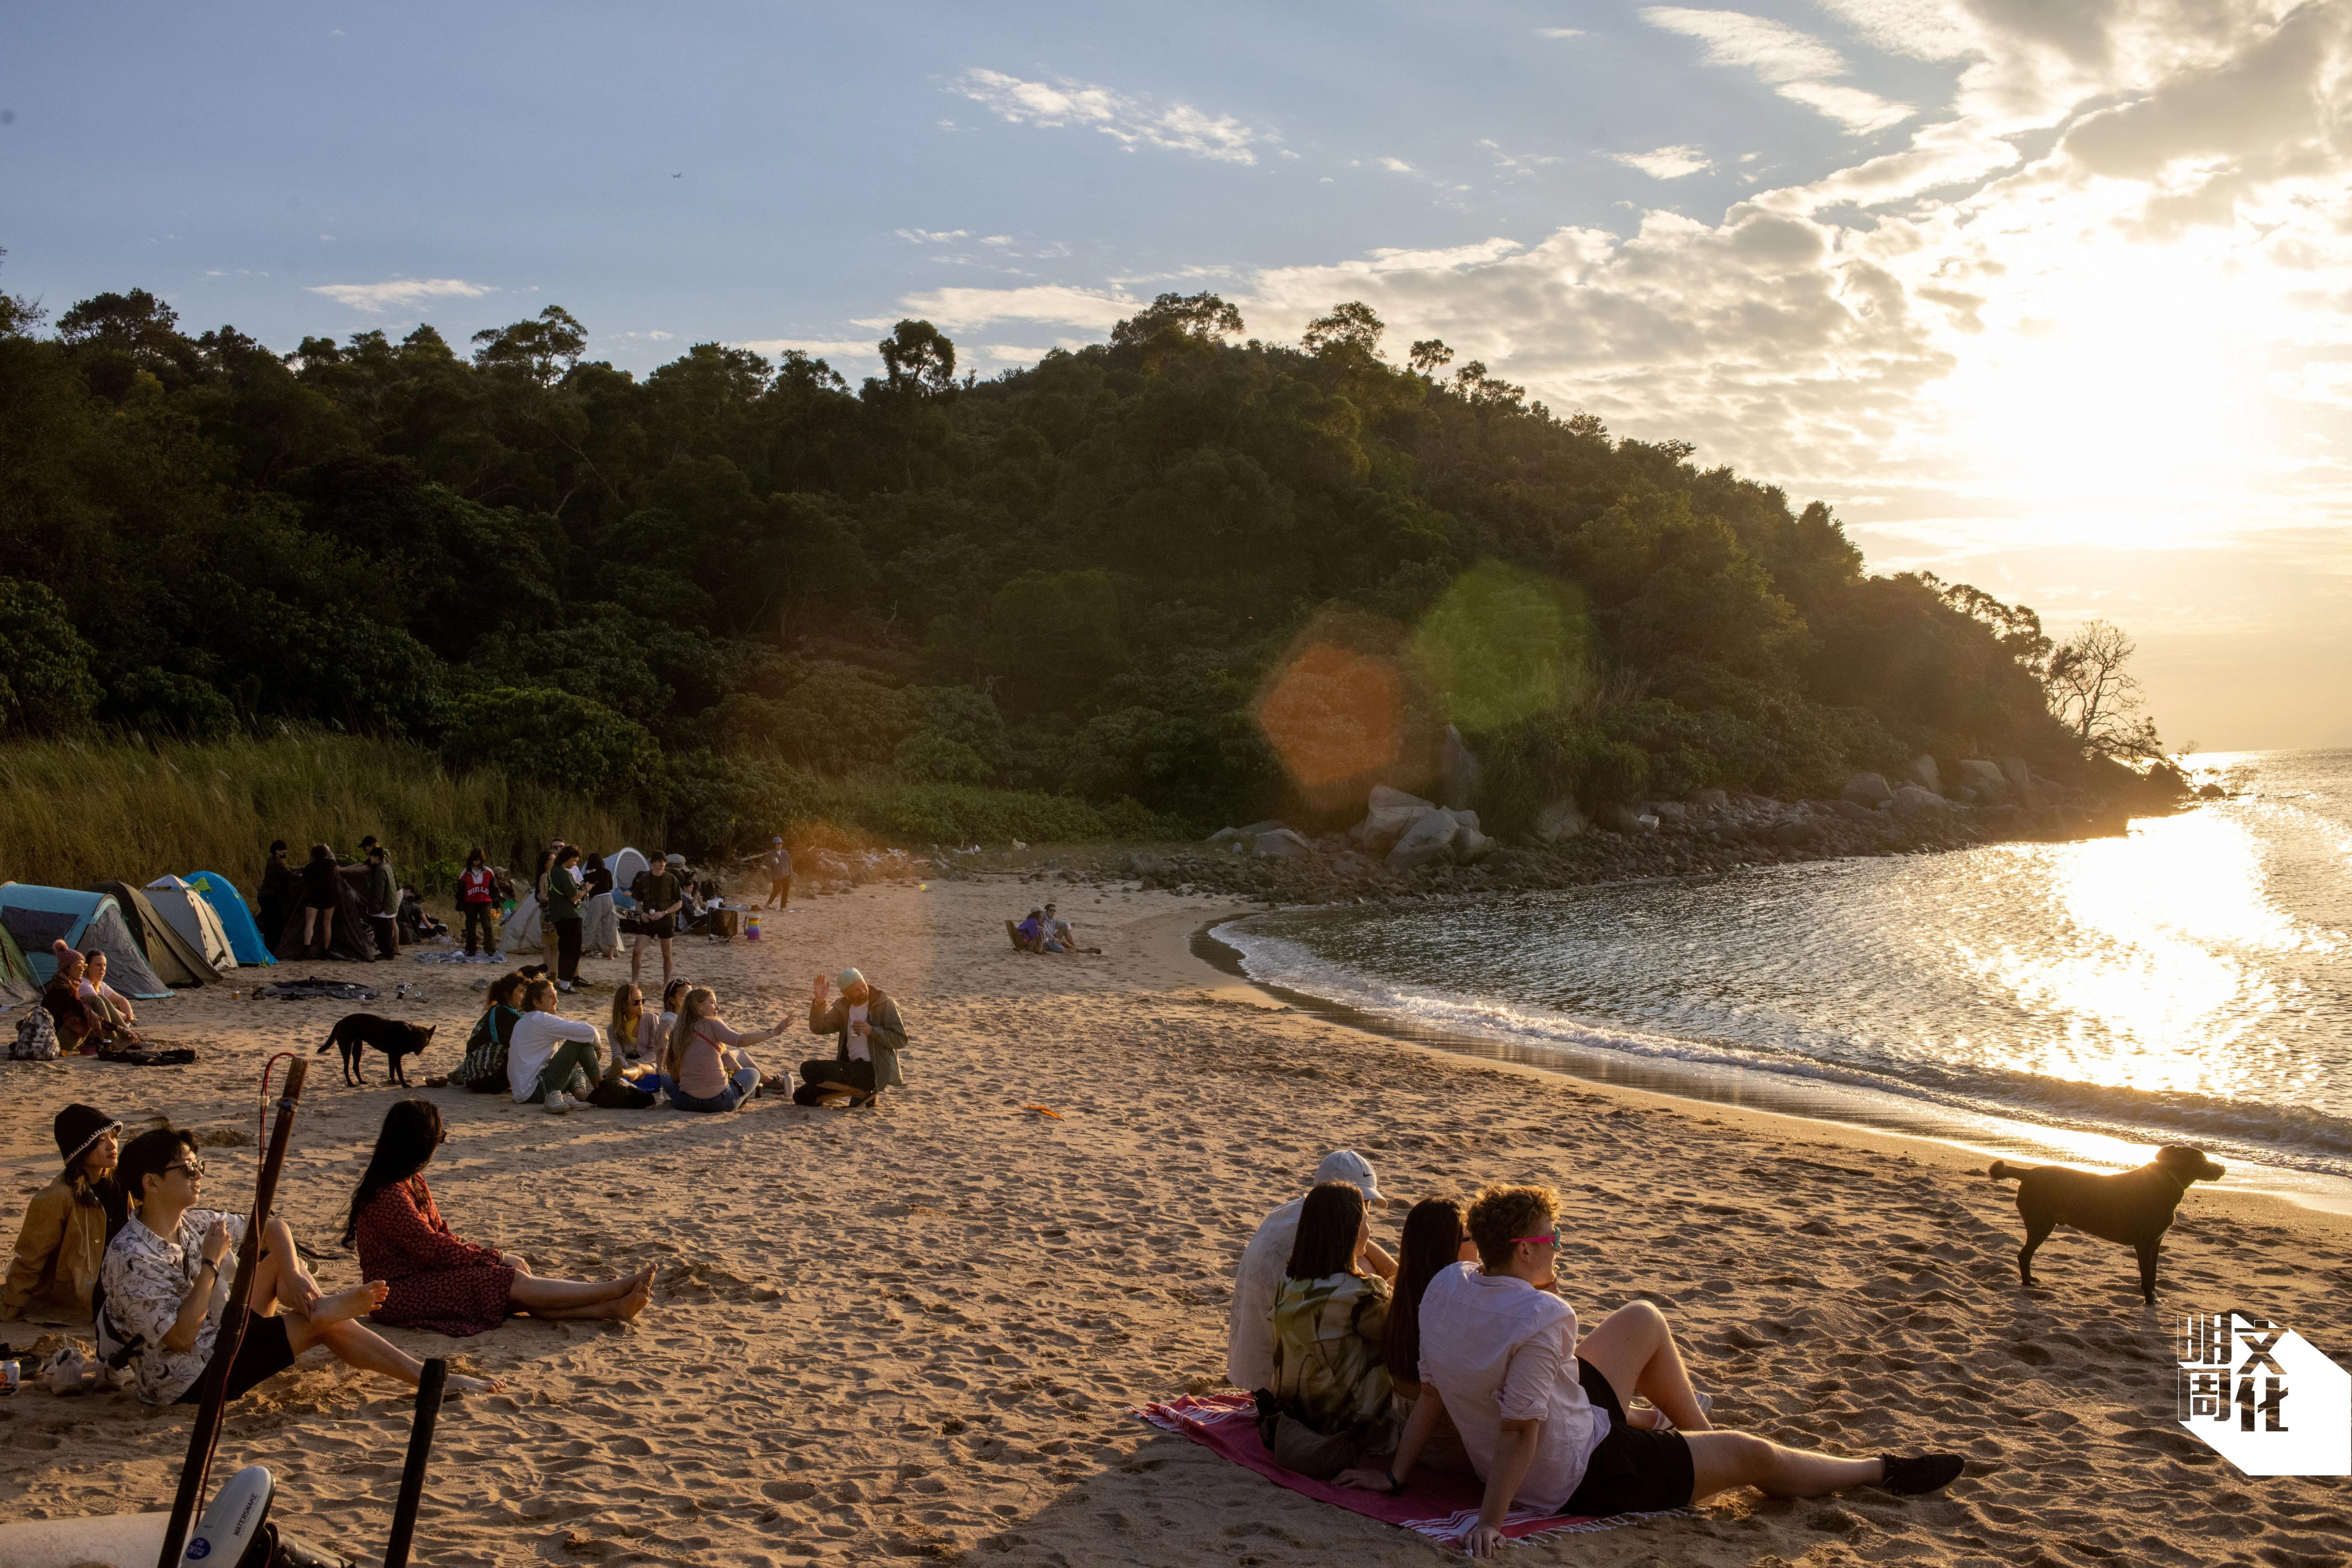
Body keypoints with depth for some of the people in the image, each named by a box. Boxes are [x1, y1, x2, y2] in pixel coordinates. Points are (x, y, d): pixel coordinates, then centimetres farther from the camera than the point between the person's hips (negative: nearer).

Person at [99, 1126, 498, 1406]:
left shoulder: (193, 1223, 1)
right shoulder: (131, 1257, -23)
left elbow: (270, 1224, 9)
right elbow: (181, 1336, -28)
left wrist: (293, 1274, -9)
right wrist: (211, 1263, -24)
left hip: (219, 1339, 9)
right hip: (187, 1382, -9)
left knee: (279, 1253, 1)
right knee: (324, 1326, -14)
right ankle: (428, 1377, -9)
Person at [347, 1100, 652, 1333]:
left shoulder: (412, 1181, 12)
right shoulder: (389, 1195, -21)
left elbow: (440, 1232, 13)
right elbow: (433, 1249, -21)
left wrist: (494, 1257, -2)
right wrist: (495, 1258, -11)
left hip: (422, 1275, 9)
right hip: (399, 1294, -9)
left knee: (518, 1268, -10)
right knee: (515, 1283, -18)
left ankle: (610, 1308, -20)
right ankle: (617, 1290, -18)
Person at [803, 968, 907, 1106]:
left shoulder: (884, 1004, -4)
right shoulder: (843, 1008, 12)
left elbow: (901, 1040, -9)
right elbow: (818, 1028, 0)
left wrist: (872, 1031, -20)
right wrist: (819, 1001, -16)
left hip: (874, 1070, -7)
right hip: (852, 1067, 7)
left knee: (809, 1070, -22)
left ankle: (863, 1093, -8)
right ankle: (861, 1092, 9)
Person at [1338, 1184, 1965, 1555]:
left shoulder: (1445, 1285, -10)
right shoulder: (1541, 1317, -33)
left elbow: (1431, 1389, -3)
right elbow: (1519, 1430, -31)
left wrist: (1395, 1475, 5)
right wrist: (1490, 1521, -25)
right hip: (1582, 1476, -8)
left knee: (1644, 1322, 20)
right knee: (1753, 1455, 10)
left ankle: (1697, 1431, 43)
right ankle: (1880, 1471, 34)